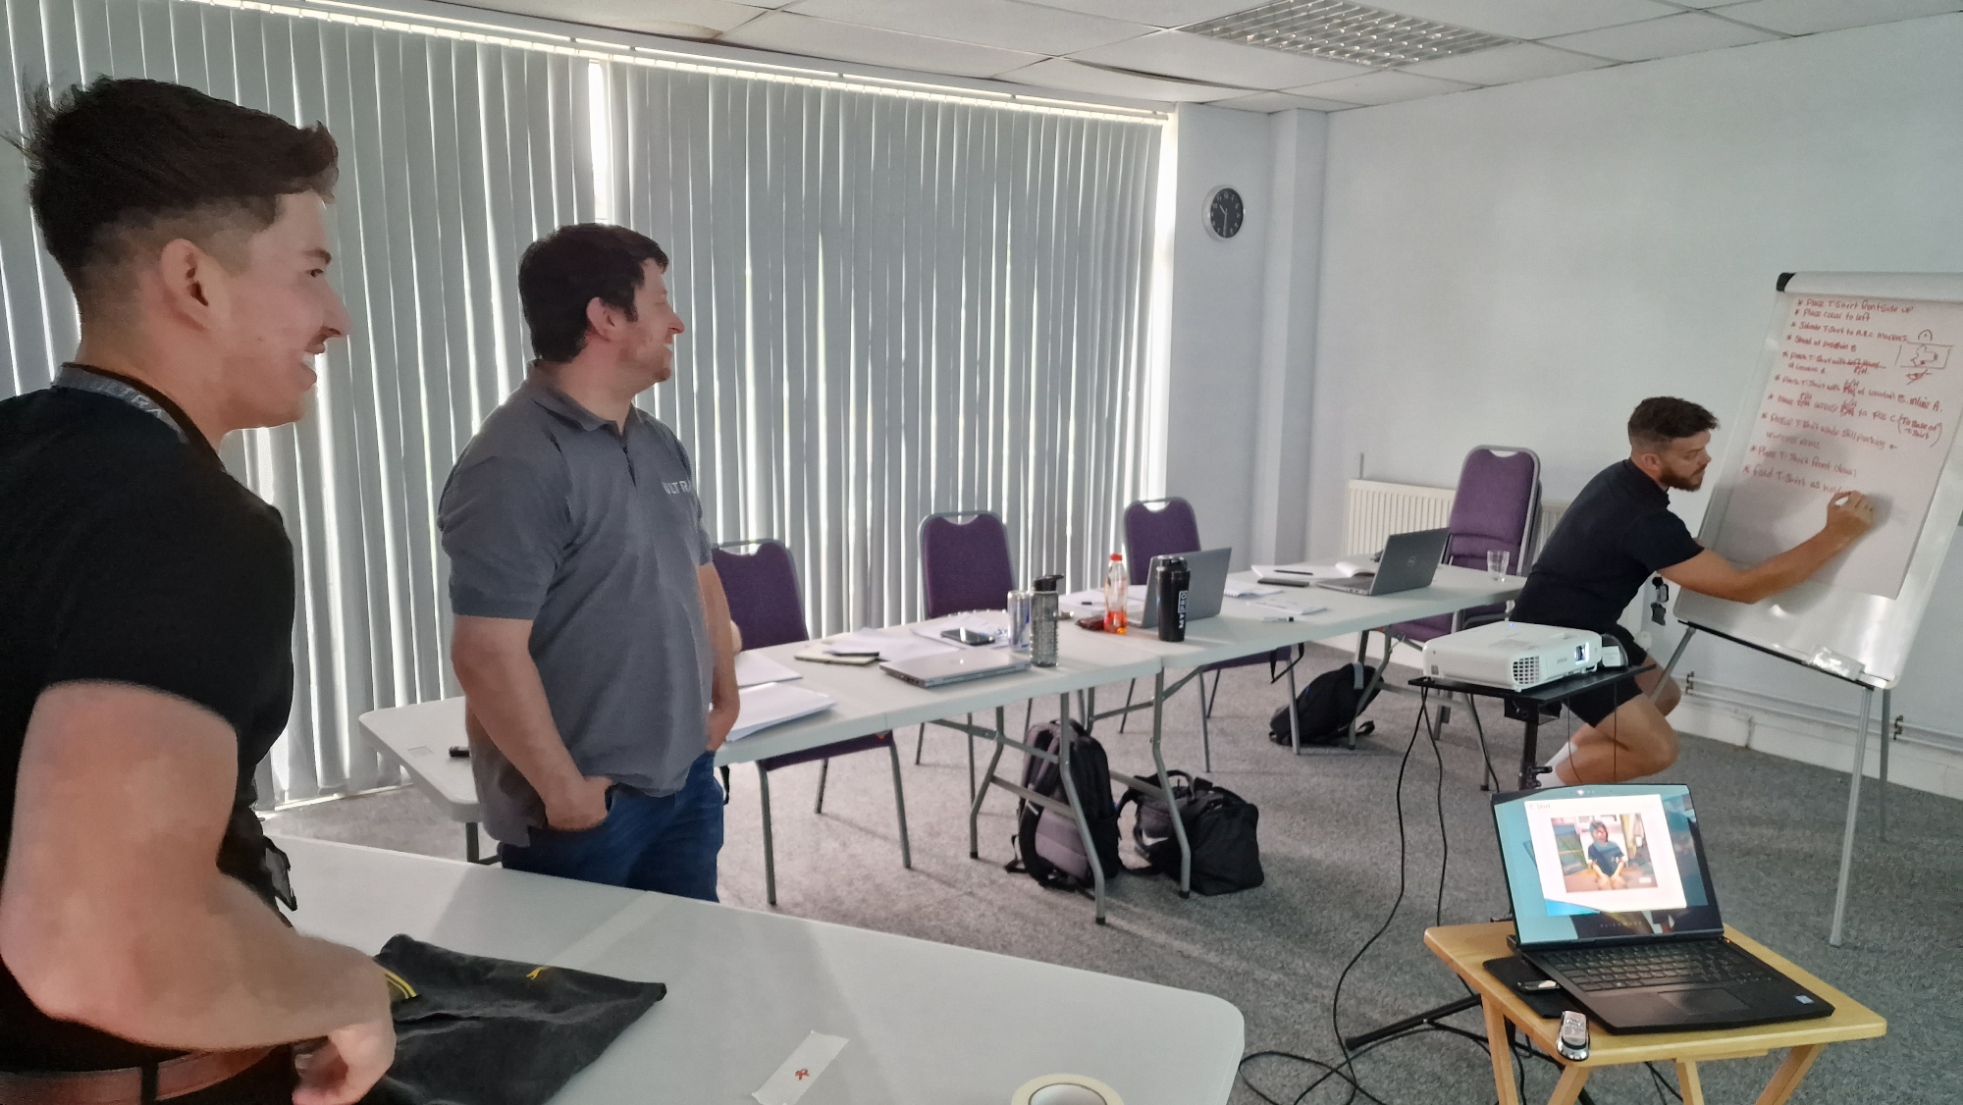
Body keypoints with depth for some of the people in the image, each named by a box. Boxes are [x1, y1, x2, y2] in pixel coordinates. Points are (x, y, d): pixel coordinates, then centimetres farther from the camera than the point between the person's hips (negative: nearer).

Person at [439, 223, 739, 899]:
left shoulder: (660, 445, 8)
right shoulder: (515, 466, -20)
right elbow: (488, 655, -23)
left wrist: (724, 695, 14)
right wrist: (566, 791, -17)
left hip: (686, 780, 8)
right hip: (587, 810, -8)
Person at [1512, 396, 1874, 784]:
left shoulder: (1622, 478, 2)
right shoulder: (1642, 519, -28)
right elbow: (1745, 587, -24)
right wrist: (1837, 536, -21)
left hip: (1585, 627, 10)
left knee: (1662, 694, 24)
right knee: (1656, 750, -13)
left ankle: (1561, 767, 25)